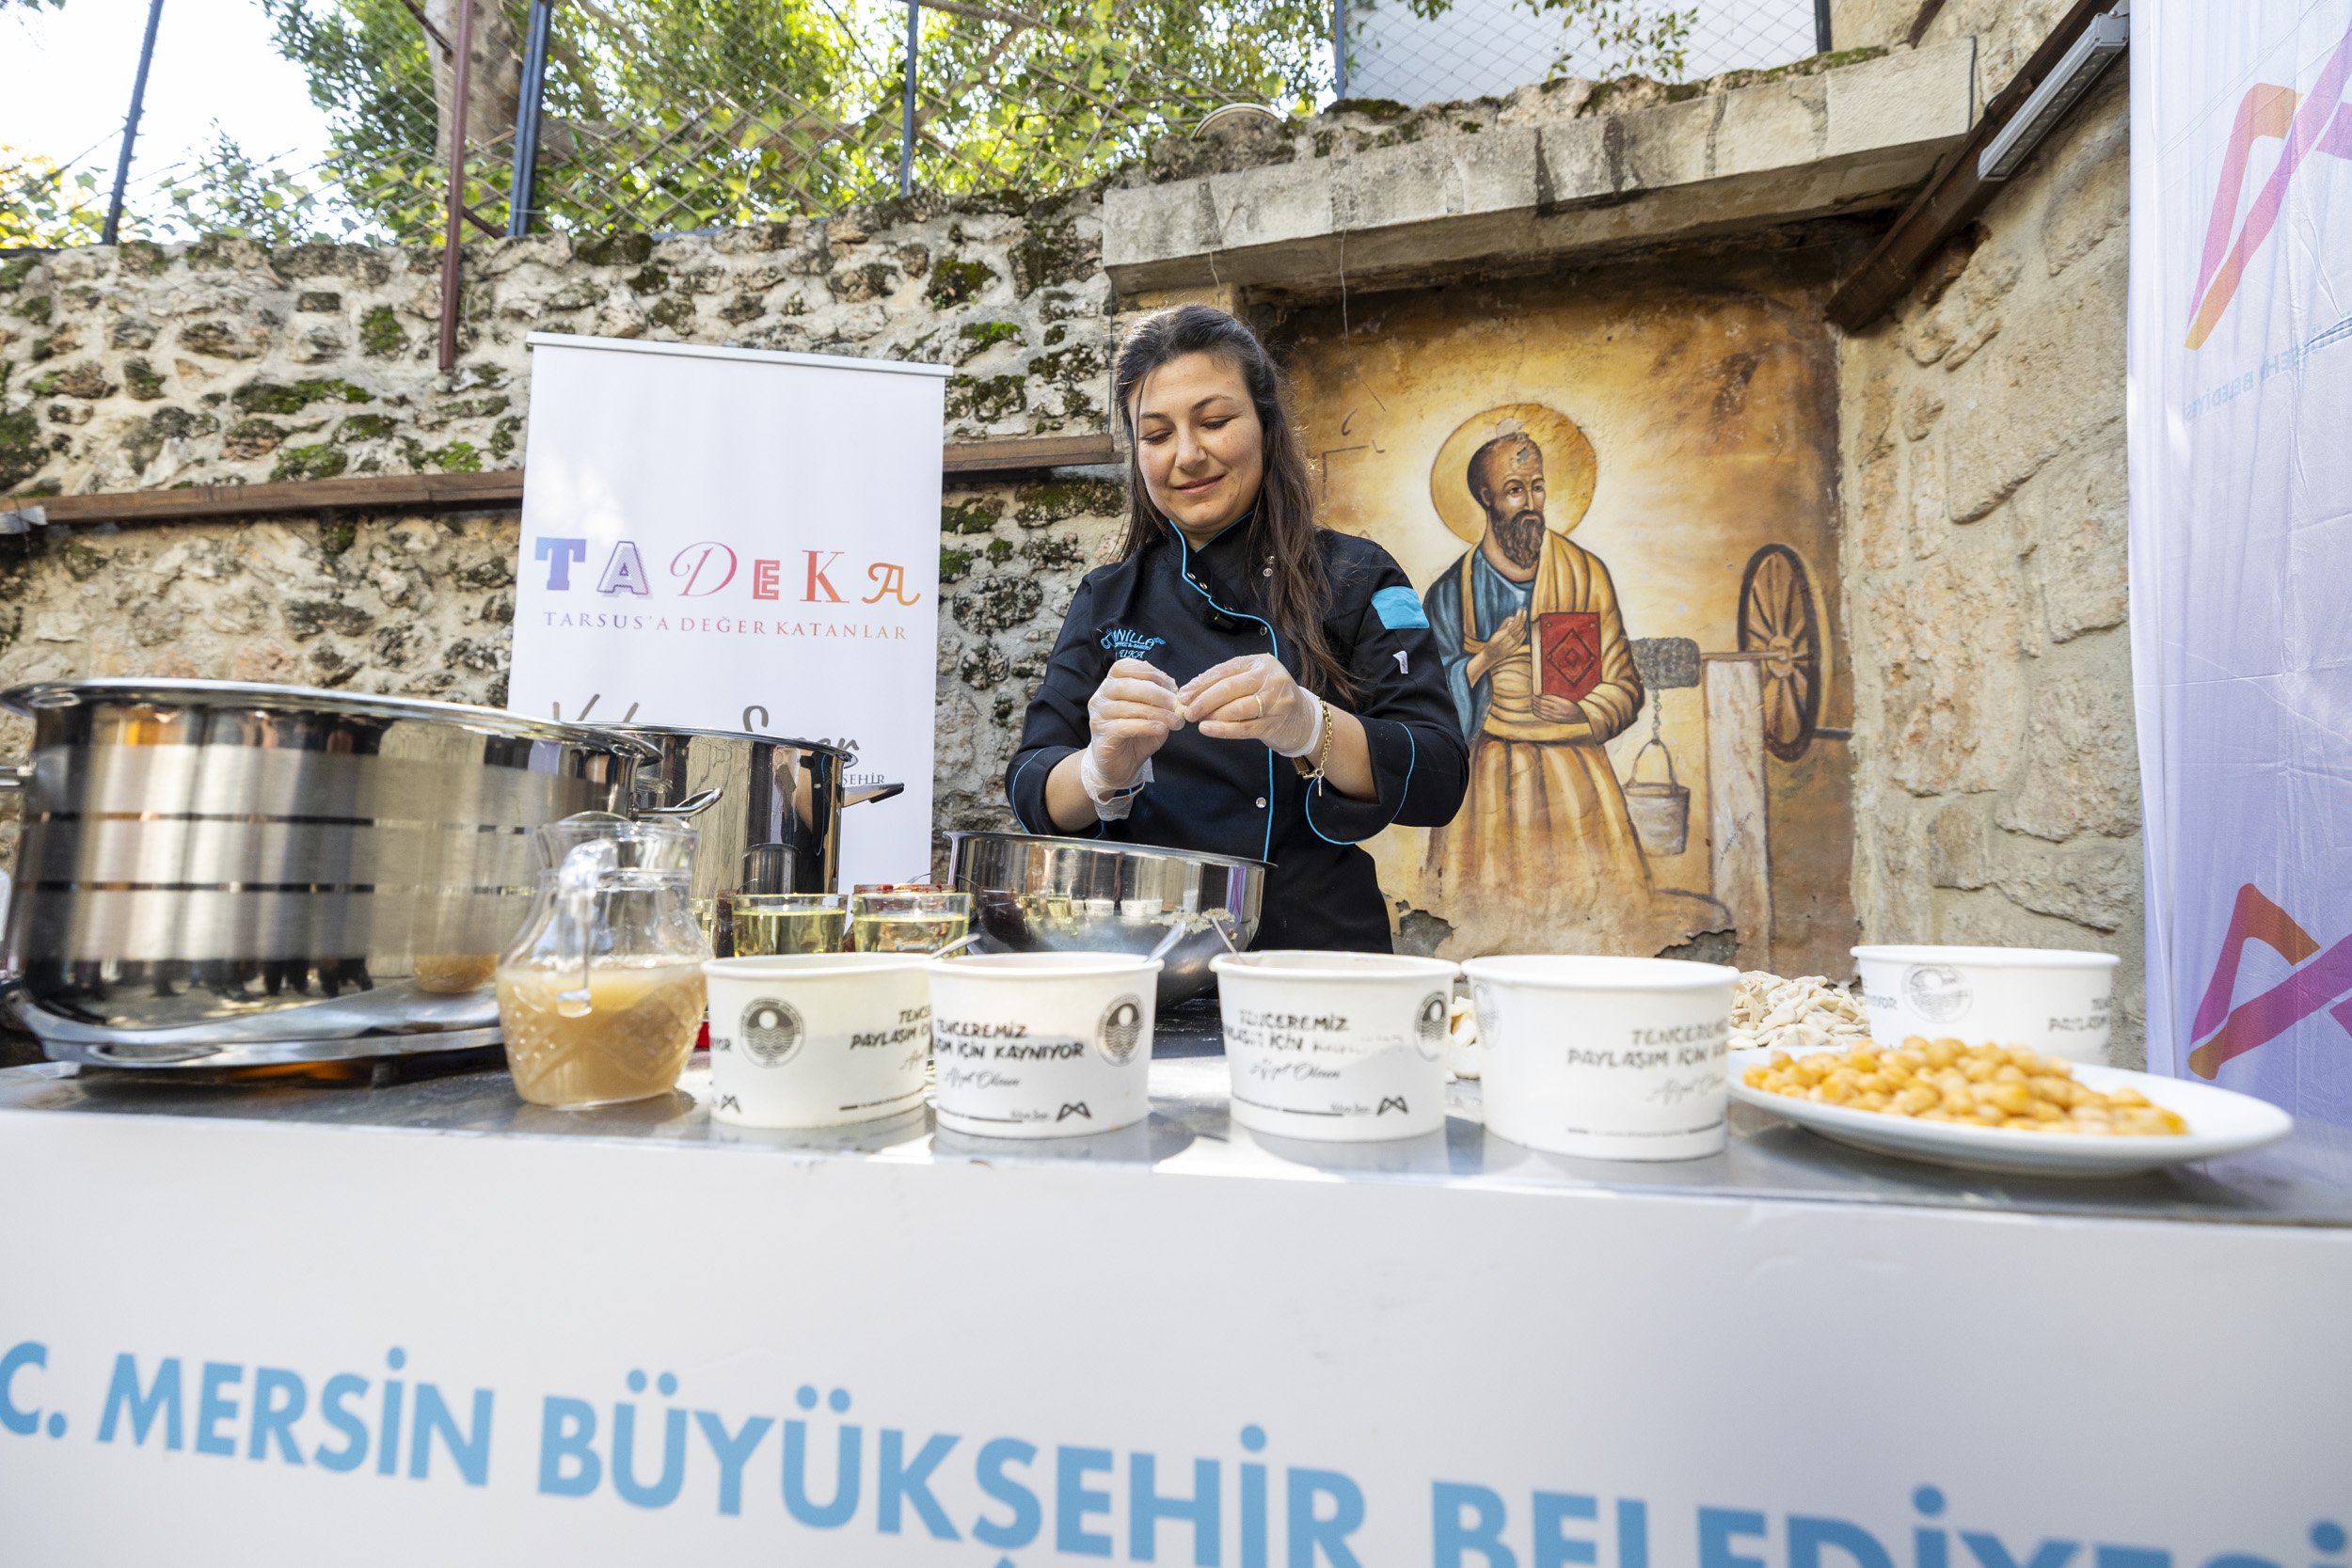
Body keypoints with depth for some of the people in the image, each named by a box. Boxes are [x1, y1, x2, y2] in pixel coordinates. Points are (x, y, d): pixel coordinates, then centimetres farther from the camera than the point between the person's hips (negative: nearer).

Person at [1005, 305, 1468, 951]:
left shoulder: (1355, 580, 5)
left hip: (1316, 955, -1)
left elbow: (1438, 782, -5)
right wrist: (1104, 770, -18)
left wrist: (1308, 727, -23)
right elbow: (1031, 795, 4)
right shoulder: (1106, 600, 12)